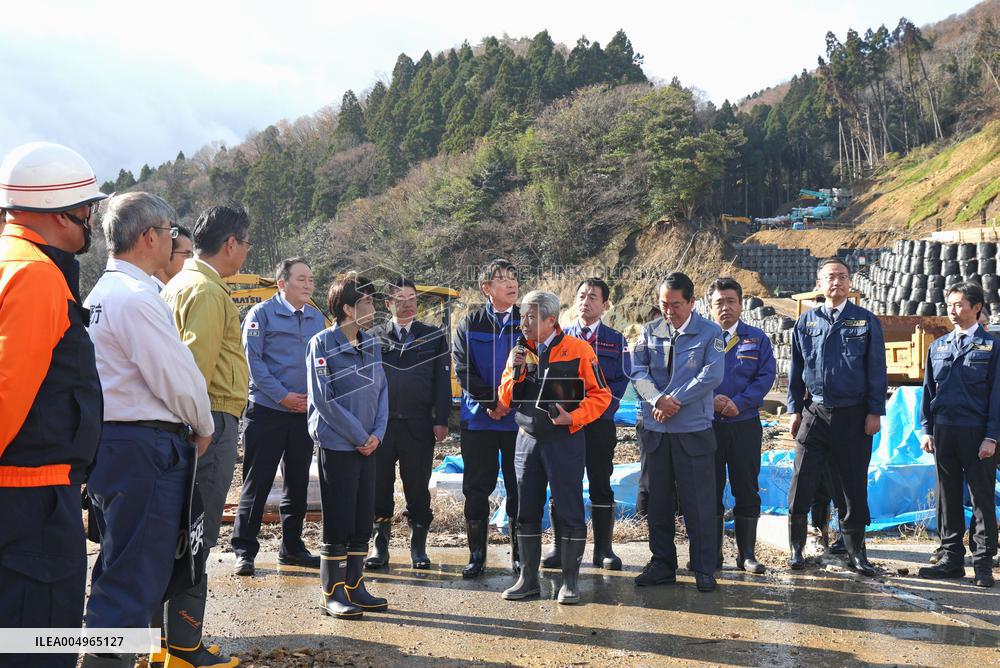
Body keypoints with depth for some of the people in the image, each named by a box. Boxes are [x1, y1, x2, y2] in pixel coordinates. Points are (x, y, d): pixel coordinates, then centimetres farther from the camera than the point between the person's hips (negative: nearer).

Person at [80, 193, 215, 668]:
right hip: (144, 449, -10)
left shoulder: (101, 291, 15)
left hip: (108, 442, 10)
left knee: (115, 570, 19)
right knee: (137, 578, -4)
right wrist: (203, 427, 0)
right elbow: (179, 378, -17)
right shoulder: (136, 298, -17)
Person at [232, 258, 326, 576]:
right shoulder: (262, 314, -5)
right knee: (257, 482, -1)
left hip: (304, 413, 5)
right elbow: (253, 360, -11)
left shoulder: (317, 318, 9)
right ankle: (244, 550, 9)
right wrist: (282, 395, -15)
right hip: (267, 410, -5)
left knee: (297, 483, 13)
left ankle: (292, 546, 25)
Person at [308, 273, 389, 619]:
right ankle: (332, 594, 12)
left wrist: (377, 434, -4)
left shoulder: (371, 344, 9)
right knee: (337, 523, 0)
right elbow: (323, 399, -14)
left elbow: (381, 390, 10)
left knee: (363, 521, 12)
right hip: (337, 445, -7)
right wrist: (359, 437, -13)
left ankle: (355, 588, 23)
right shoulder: (322, 344, -10)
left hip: (367, 445, 7)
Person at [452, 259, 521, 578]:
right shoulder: (470, 324, 5)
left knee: (519, 488, 4)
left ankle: (520, 555, 16)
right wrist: (491, 401, -12)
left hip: (520, 418, 0)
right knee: (477, 488, 5)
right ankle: (476, 556, 15)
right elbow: (463, 370, -2)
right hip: (479, 418, 0)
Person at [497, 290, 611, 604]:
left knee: (570, 512, 2)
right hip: (528, 439, 5)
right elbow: (506, 400, 8)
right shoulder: (520, 351, 7)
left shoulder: (578, 349, -7)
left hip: (565, 440, -4)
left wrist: (573, 418, -18)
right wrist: (515, 372, -9)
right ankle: (528, 579, 20)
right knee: (527, 512, 9)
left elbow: (600, 395, -5)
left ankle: (570, 581, 13)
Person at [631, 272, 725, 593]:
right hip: (654, 430, 3)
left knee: (699, 503, 2)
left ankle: (704, 569, 14)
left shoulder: (710, 333, -1)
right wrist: (658, 399, -16)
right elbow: (638, 371, 1)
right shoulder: (650, 331, 8)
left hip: (694, 431, -3)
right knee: (657, 502, 11)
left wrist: (674, 401, -15)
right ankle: (662, 564, 23)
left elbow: (712, 375, -12)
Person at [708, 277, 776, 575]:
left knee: (746, 490, 5)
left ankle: (747, 554, 15)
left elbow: (766, 376, -2)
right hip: (707, 425, 0)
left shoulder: (757, 338, 7)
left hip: (745, 424, 0)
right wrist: (711, 400, -16)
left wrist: (738, 403, -15)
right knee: (710, 489, 5)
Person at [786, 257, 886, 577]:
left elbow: (876, 369, 1)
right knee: (802, 483, 0)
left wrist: (875, 412, -5)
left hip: (853, 416, -1)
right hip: (814, 414, 1)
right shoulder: (806, 321, 6)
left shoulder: (866, 321, 2)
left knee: (854, 485, 8)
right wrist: (794, 409, 4)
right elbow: (796, 369, 9)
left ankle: (856, 552, 21)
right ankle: (796, 548, 12)